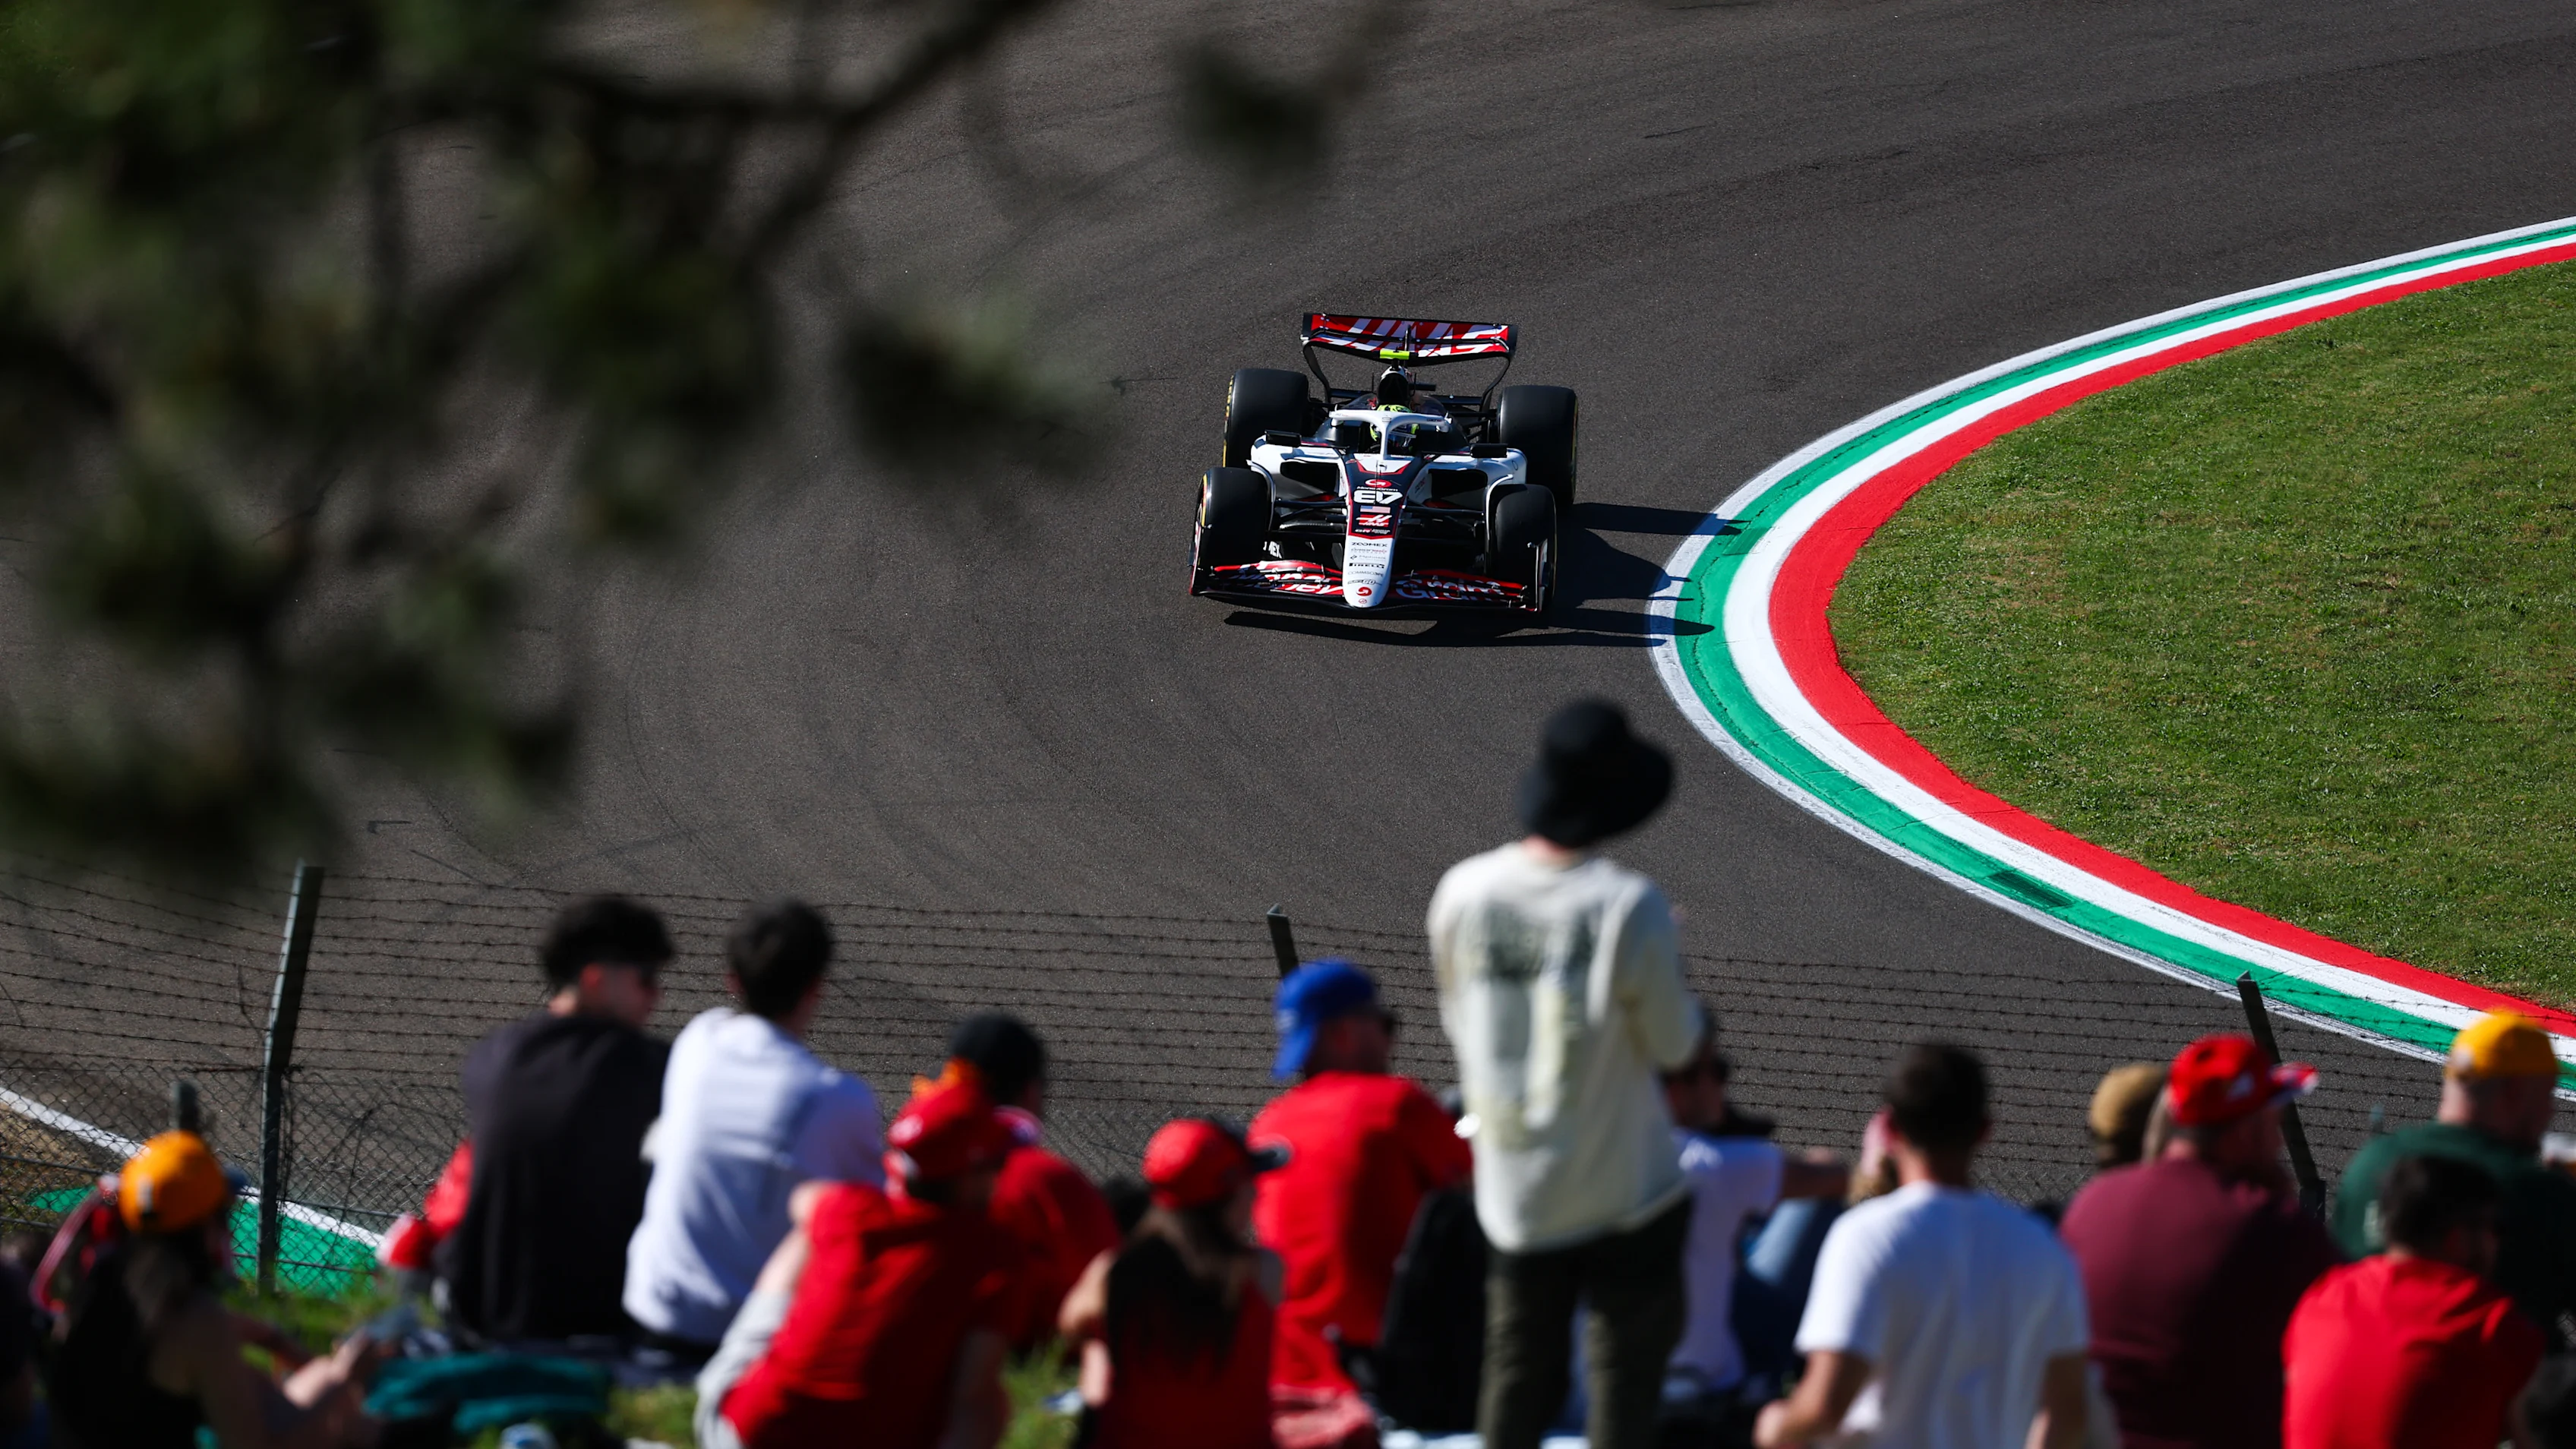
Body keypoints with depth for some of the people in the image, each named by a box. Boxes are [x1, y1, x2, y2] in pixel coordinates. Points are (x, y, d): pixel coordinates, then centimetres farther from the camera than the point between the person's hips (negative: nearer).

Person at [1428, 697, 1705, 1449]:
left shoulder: (1463, 893, -5)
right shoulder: (1628, 906, -19)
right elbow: (1673, 1042, -9)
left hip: (1510, 1187, 4)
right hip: (1622, 1191, -4)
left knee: (1517, 1378, 15)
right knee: (1624, 1376, 5)